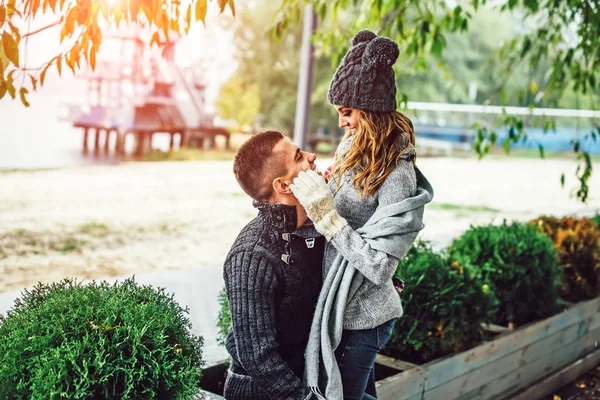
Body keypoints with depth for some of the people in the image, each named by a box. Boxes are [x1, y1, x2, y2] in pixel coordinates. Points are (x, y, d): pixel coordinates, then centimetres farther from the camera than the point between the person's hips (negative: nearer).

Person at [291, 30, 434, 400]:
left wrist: (326, 214, -25)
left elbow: (379, 266, -25)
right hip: (350, 309, 9)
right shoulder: (355, 148, 2)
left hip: (361, 318, -9)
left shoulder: (397, 175, -22)